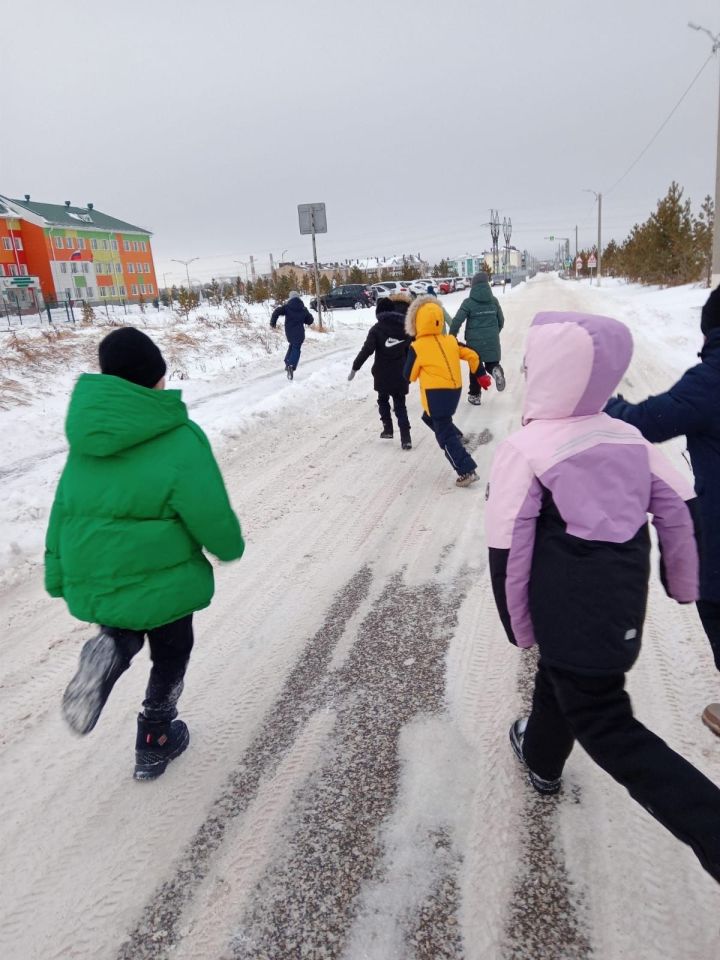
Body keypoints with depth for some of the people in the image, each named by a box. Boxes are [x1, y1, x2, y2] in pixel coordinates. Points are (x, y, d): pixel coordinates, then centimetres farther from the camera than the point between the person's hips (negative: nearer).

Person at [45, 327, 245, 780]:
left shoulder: (88, 434, -1)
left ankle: (109, 651, 3)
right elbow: (211, 517, -18)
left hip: (91, 580, 5)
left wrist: (59, 576, 14)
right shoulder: (180, 440, -21)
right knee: (171, 655, 21)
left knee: (130, 627, 34)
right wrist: (231, 545, 4)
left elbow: (64, 508, 5)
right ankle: (154, 743, 34)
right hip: (161, 581, -5)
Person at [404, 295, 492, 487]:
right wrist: (481, 375, 21)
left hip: (436, 394, -7)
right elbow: (472, 355, 10)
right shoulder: (450, 340, 6)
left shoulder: (417, 347, -10)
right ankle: (455, 439, 22)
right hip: (455, 391, 7)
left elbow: (410, 375, -2)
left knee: (444, 435, 0)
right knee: (430, 418, 29)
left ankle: (467, 471, -4)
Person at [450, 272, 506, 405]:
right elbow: (501, 321, 12)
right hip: (492, 342, 2)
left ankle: (474, 395, 19)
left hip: (475, 342, -2)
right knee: (491, 364, 19)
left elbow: (457, 321, -13)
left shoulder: (468, 302, -9)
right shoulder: (494, 300, 3)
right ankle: (495, 370, -15)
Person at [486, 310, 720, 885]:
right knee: (559, 674, 30)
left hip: (569, 616, -7)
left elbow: (509, 552, -16)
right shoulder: (629, 438, -1)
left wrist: (518, 626, -2)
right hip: (625, 609, 7)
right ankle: (542, 758, 54)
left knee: (605, 727, 10)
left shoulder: (524, 450, -19)